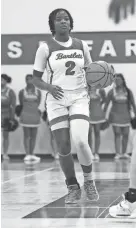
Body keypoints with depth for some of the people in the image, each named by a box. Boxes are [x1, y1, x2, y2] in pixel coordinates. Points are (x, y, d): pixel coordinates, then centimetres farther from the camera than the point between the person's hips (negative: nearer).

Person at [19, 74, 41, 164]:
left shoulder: (38, 92, 4)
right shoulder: (22, 92, 1)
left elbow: (38, 104, 9)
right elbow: (21, 104, 8)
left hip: (35, 115, 2)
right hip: (25, 115, -2)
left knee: (33, 136, 4)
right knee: (26, 135, -5)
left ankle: (31, 155, 12)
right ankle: (27, 155, -7)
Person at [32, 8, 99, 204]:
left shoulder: (81, 45, 7)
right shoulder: (46, 48, -1)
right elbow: (36, 79, 3)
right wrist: (49, 87, -17)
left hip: (79, 99, 1)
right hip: (57, 101, -1)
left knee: (80, 142, -18)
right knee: (63, 147, -6)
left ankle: (89, 182, 7)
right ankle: (73, 188, 14)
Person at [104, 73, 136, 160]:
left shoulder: (128, 91, -1)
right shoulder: (112, 92, -5)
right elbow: (106, 104, 0)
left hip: (126, 115, 2)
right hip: (115, 115, -2)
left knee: (126, 135, 3)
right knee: (117, 134, -9)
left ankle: (124, 153, 16)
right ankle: (117, 154, -11)